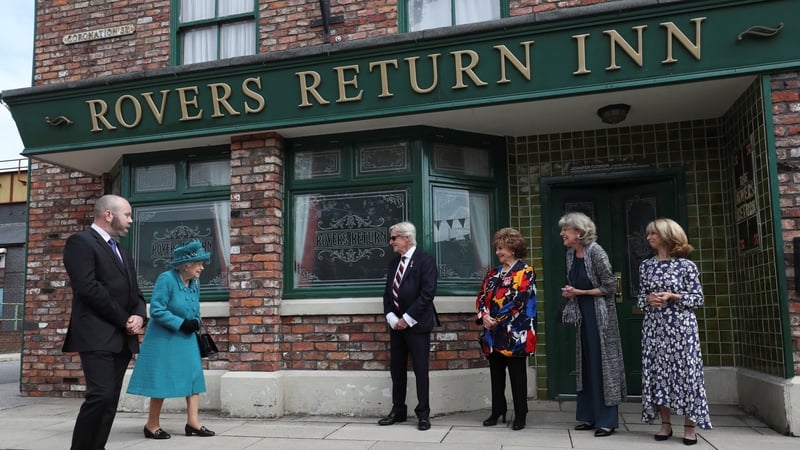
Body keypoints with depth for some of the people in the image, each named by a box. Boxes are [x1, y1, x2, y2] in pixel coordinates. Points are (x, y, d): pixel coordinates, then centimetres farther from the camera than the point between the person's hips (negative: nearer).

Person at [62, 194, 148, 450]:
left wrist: (139, 316, -1)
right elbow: (88, 288, -16)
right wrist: (124, 320, -12)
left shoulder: (120, 251, 22)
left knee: (110, 400, 6)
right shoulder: (81, 242, -4)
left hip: (122, 338, 8)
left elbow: (133, 292, 21)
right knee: (101, 395, -16)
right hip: (97, 336, -8)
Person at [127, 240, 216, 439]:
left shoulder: (195, 283, 4)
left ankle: (193, 423, 7)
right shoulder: (166, 279, -19)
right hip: (164, 339, -7)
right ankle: (152, 425, 18)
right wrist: (181, 324, -23)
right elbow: (156, 310, -23)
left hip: (186, 339, 7)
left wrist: (195, 322, -5)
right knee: (161, 381, 2)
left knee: (194, 377, 2)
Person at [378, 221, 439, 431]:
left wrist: (407, 319, -16)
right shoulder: (394, 262, 14)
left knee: (420, 370, 0)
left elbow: (427, 293, -15)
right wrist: (391, 318, -2)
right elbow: (387, 293, 13)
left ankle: (423, 414, 10)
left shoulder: (425, 260, -8)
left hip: (416, 324, -6)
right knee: (396, 369, 11)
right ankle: (398, 410, 22)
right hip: (396, 324, 7)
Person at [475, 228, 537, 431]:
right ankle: (497, 411, 23)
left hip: (514, 334, -6)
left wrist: (498, 320, -14)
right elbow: (481, 297, 10)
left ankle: (520, 415, 13)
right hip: (493, 333, 6)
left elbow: (519, 300, -14)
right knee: (496, 374, 12)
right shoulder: (493, 273, 15)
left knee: (517, 375, 3)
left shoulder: (525, 272, -5)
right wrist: (484, 316, -9)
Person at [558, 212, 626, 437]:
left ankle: (607, 420, 5)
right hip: (583, 314, 8)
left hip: (599, 315, -7)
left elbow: (610, 287, -15)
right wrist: (568, 291, -1)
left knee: (602, 364, -3)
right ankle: (590, 416, 19)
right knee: (586, 364, 10)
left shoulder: (595, 251, -16)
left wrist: (580, 292, -16)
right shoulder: (570, 253, 6)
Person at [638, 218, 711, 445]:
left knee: (685, 371, -2)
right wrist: (648, 299, -8)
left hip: (681, 327, -4)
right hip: (654, 327, 4)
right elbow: (640, 297, 13)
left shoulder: (686, 265, -3)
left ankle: (689, 426, 10)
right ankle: (665, 424, 15)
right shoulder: (646, 265, 9)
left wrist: (673, 296, -16)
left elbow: (698, 299, -3)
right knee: (657, 372, 4)